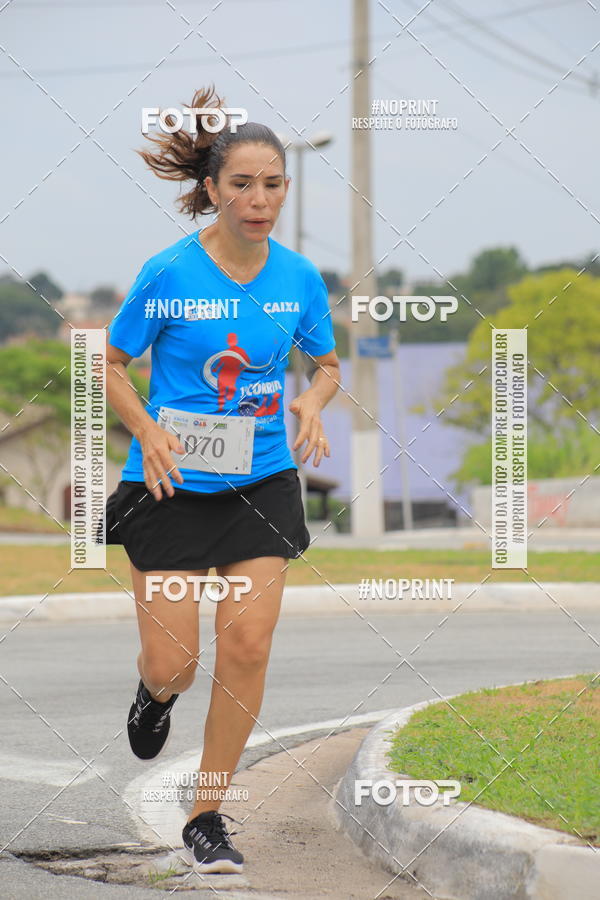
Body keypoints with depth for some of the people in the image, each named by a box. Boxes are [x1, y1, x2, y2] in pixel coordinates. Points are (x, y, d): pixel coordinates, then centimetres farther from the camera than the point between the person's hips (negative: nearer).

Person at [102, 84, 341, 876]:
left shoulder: (299, 276, -1)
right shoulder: (168, 273, -10)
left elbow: (327, 364, 15)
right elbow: (111, 364, 0)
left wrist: (313, 404, -8)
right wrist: (150, 432, -16)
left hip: (261, 479, 2)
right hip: (172, 484, -2)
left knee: (248, 642, -9)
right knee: (173, 663, -2)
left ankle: (207, 818, 6)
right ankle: (155, 692, 39)